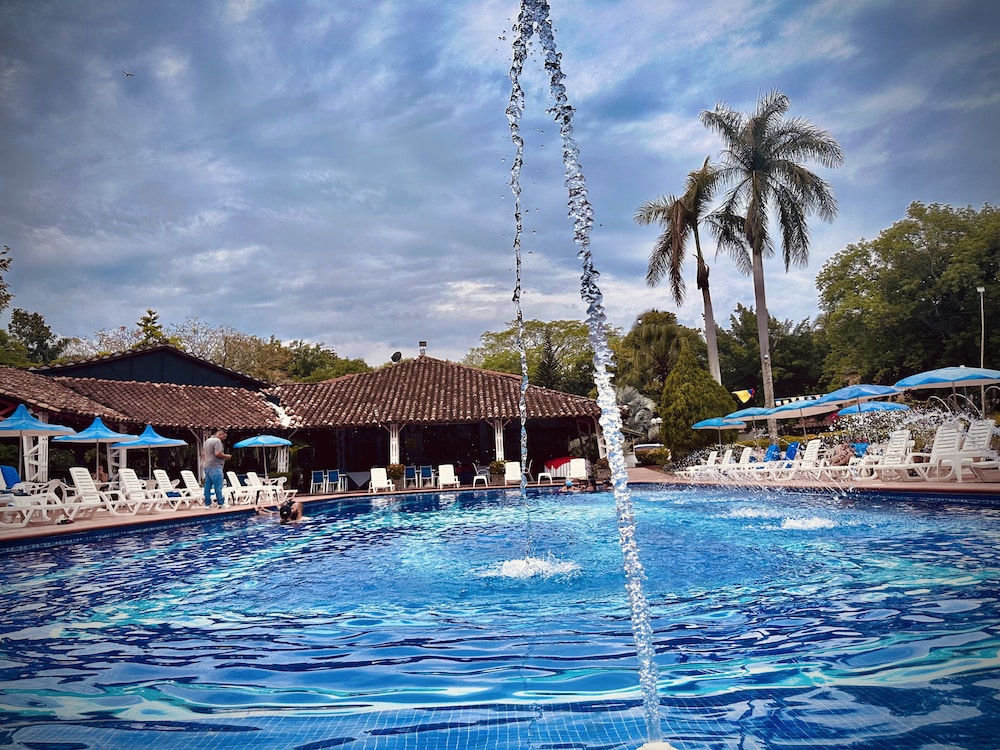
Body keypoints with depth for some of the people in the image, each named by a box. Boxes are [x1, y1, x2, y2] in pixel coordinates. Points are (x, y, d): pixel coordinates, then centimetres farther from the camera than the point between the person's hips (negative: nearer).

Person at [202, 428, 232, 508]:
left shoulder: (207, 441, 19)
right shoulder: (217, 441, -11)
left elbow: (204, 455, 24)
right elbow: (217, 453, -22)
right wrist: (226, 456, -8)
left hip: (207, 466, 9)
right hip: (215, 467, -9)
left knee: (207, 486, 8)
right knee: (218, 486, -6)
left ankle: (207, 504, 9)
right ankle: (221, 503, -5)